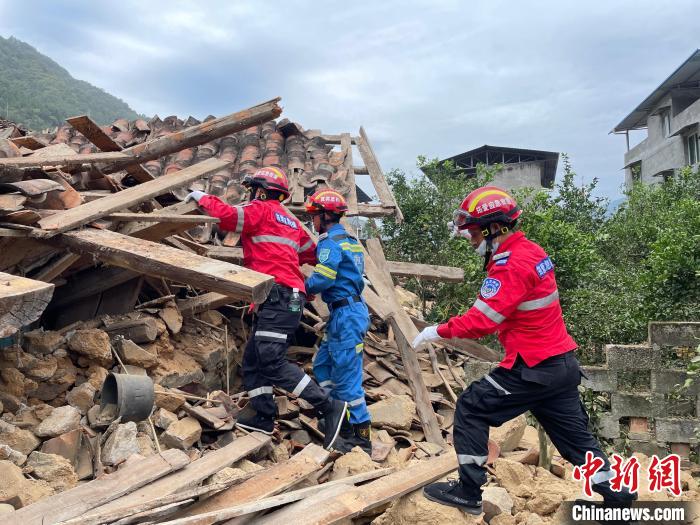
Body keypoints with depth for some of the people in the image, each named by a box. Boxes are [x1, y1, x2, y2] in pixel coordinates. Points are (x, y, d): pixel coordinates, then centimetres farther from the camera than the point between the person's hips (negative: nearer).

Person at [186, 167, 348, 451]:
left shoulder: (261, 210, 2)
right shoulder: (291, 221, 25)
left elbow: (228, 216, -10)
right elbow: (312, 253, 26)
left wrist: (204, 198, 5)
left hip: (279, 295, -10)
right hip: (288, 296, 10)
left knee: (271, 360, -15)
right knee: (253, 359, 11)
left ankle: (330, 407, -14)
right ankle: (263, 415, 12)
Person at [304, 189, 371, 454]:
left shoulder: (330, 242, -14)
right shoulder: (348, 239, 17)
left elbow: (322, 280, -21)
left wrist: (302, 287, -1)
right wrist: (312, 287, 10)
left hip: (346, 314, -10)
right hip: (349, 311, 10)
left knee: (346, 375, -4)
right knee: (323, 365, 18)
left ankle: (361, 438, 5)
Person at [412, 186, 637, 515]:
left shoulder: (510, 264, -20)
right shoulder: (532, 251, 9)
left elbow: (482, 321, -24)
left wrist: (439, 331, -13)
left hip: (533, 368, -9)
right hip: (562, 363, 9)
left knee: (471, 409, 1)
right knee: (575, 435, 18)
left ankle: (468, 492, 8)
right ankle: (617, 496, 26)